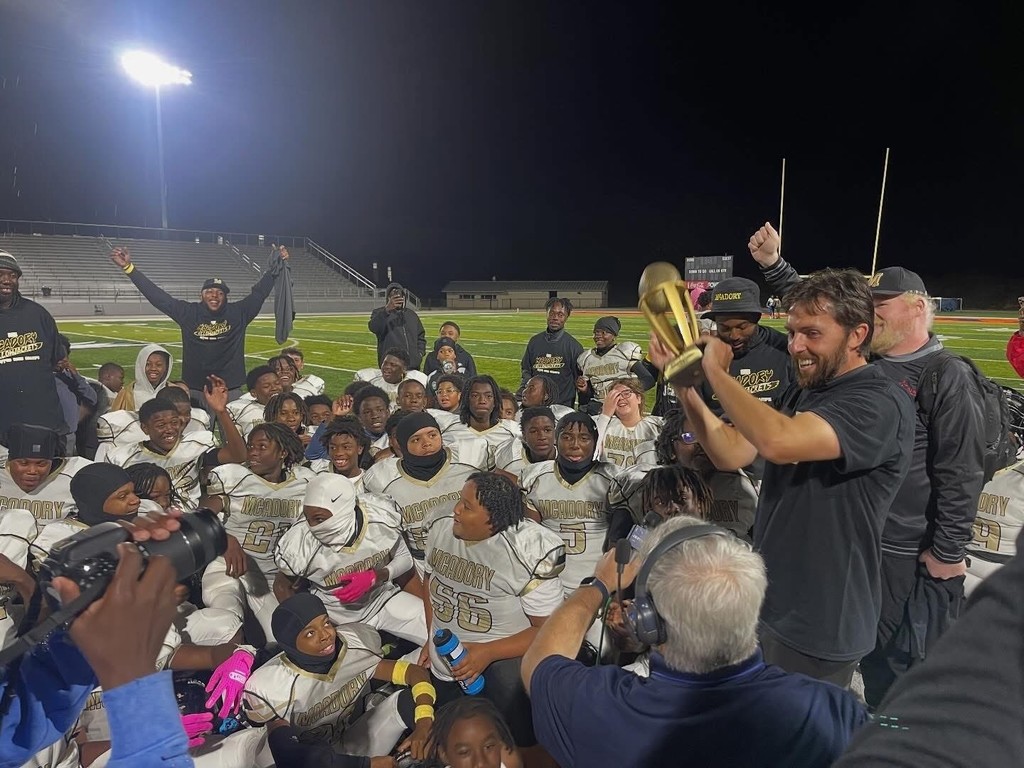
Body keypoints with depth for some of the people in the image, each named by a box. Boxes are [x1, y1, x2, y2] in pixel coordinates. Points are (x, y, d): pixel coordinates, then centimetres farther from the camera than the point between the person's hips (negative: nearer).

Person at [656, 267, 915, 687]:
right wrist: (684, 381, -11)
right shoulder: (802, 391, 5)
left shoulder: (880, 403, -22)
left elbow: (779, 441, -39)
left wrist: (716, 371, -26)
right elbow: (731, 453, 0)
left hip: (818, 625, -8)